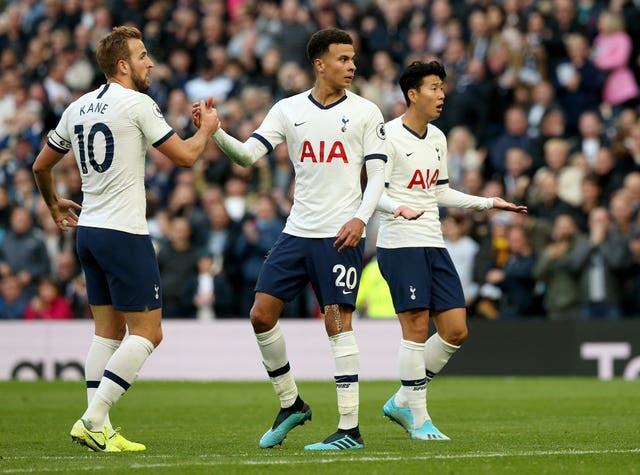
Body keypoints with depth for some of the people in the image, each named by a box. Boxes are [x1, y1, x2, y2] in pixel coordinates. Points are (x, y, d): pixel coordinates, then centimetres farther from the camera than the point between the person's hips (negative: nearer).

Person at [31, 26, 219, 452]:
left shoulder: (77, 108, 11)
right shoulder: (137, 104, -11)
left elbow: (41, 166, 20)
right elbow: (185, 156, -8)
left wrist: (54, 205, 38)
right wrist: (207, 129, 12)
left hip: (87, 230, 8)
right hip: (124, 232, -8)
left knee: (108, 330, 12)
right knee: (147, 333, -4)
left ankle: (100, 430, 6)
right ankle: (92, 419, -13)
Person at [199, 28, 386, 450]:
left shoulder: (365, 112, 0)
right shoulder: (288, 110, 7)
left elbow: (378, 174, -1)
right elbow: (249, 154, 1)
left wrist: (360, 218, -16)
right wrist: (215, 132, -17)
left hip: (341, 235, -4)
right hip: (297, 232, 4)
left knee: (338, 322, -9)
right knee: (261, 314, -1)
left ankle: (350, 429, -6)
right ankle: (291, 404, 17)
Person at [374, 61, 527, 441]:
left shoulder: (438, 138, 15)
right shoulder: (389, 136, -8)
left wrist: (489, 203, 23)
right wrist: (398, 208, -33)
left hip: (434, 245, 8)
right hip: (399, 244, -8)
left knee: (456, 331, 2)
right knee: (417, 327, -10)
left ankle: (402, 401, 15)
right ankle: (419, 419, -2)